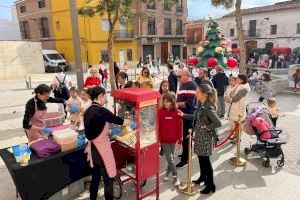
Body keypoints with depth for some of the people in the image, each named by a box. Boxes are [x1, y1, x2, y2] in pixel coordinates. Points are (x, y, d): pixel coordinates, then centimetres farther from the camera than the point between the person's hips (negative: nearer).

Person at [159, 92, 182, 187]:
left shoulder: (177, 112, -11)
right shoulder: (160, 111, -8)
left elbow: (180, 127, -6)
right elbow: (158, 126, -3)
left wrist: (180, 140, -6)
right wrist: (158, 139, -1)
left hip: (173, 139, 1)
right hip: (164, 139, 0)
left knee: (172, 157, 16)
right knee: (169, 158, 2)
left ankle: (168, 172, 39)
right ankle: (175, 176, 17)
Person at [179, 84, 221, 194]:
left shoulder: (208, 108, -26)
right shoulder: (202, 106, 2)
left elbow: (218, 123, -32)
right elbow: (196, 117, 16)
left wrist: (207, 127, -19)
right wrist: (183, 115, 14)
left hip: (206, 139, -9)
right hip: (199, 137, 9)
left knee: (205, 161, 5)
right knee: (201, 158, 23)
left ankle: (210, 185, 23)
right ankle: (203, 177, 43)